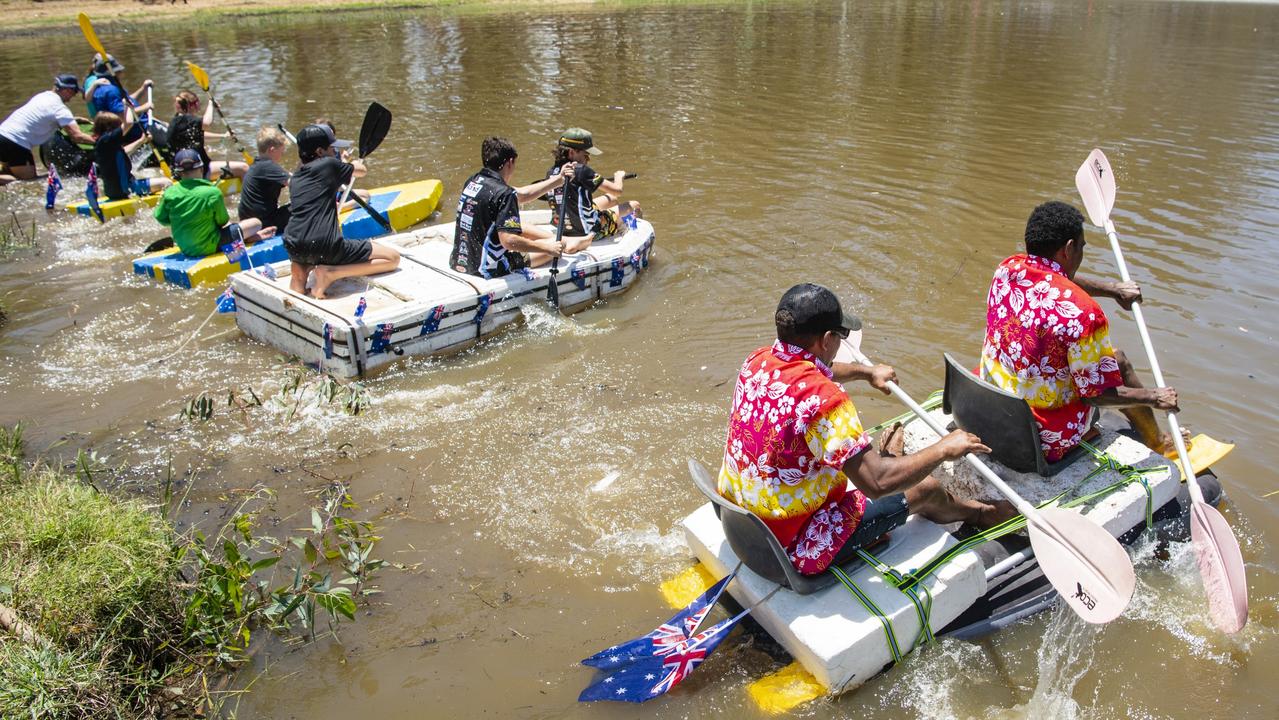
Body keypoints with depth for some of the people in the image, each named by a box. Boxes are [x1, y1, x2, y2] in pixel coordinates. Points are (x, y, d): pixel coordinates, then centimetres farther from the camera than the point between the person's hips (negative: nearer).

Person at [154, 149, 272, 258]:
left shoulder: (170, 193, -9)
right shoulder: (213, 193, -20)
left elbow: (161, 219, 3)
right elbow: (223, 222, -9)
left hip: (184, 249, 6)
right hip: (209, 247, -6)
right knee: (256, 223, 1)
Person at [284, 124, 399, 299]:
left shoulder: (294, 179, 19)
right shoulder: (329, 164, 3)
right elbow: (361, 170, 21)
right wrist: (354, 164, 43)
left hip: (294, 250, 7)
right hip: (326, 247, -7)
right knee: (393, 258, 2)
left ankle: (301, 271, 12)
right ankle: (331, 273, -11)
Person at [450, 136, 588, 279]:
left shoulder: (473, 181, 5)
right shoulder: (504, 193, -22)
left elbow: (523, 193, 15)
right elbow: (509, 240, -29)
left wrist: (559, 179, 19)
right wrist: (547, 248, -16)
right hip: (489, 270, -8)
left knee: (522, 228, 28)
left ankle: (568, 241, 43)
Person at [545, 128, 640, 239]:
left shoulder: (551, 172, -3)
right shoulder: (582, 170, -24)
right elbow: (617, 190, -19)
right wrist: (619, 176, 5)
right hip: (589, 232, -8)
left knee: (613, 198, 28)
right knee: (634, 205, 11)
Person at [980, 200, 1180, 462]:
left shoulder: (1008, 269, -6)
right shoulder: (1081, 312, -25)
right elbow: (1099, 395, -14)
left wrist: (1112, 289, 24)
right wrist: (1154, 397, 1)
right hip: (1048, 441, -6)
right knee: (1118, 361, 17)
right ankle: (1157, 444, 41)